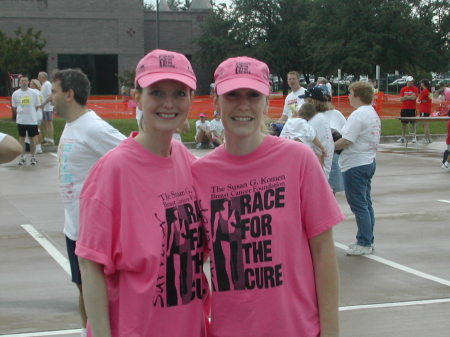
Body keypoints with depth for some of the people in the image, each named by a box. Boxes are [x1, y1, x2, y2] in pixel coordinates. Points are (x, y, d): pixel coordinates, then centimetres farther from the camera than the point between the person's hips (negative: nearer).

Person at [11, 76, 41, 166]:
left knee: (32, 138, 5)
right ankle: (22, 157, 16)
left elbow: (37, 106, 6)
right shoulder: (15, 94, 0)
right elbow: (14, 108, 11)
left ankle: (33, 157, 15)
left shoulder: (33, 93, -3)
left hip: (32, 120, -1)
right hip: (21, 120, 1)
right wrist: (20, 113, 3)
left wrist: (30, 113, 4)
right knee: (21, 137, 8)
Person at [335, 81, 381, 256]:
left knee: (359, 205, -3)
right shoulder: (373, 114, 13)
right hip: (369, 161, 10)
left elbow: (346, 141, -23)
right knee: (366, 204, 15)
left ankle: (364, 244, 2)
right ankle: (368, 241, 23)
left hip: (355, 166, -10)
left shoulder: (358, 115, -19)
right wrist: (339, 143, 8)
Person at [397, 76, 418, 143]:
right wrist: (410, 97, -7)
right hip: (404, 108, 3)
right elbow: (401, 99, 1)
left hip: (412, 109, -3)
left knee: (413, 123, -3)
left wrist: (406, 96, -5)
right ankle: (402, 137, 14)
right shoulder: (403, 89, 8)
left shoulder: (415, 89, 0)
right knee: (403, 123, 8)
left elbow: (414, 97, -13)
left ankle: (415, 137, 0)